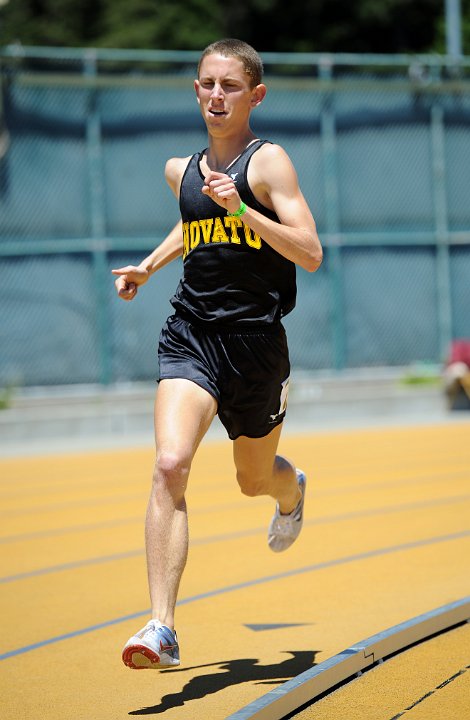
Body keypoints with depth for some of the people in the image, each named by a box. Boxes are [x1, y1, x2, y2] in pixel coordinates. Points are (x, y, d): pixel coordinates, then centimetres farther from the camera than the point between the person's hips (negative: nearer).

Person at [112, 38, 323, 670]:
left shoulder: (268, 162, -6)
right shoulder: (182, 169, 12)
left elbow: (311, 254, -15)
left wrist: (242, 209, -24)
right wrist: (147, 267, 24)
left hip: (255, 339, -3)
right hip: (190, 334, 3)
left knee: (255, 478, 17)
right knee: (170, 464, -20)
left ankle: (292, 490, 59)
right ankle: (162, 628, -23)